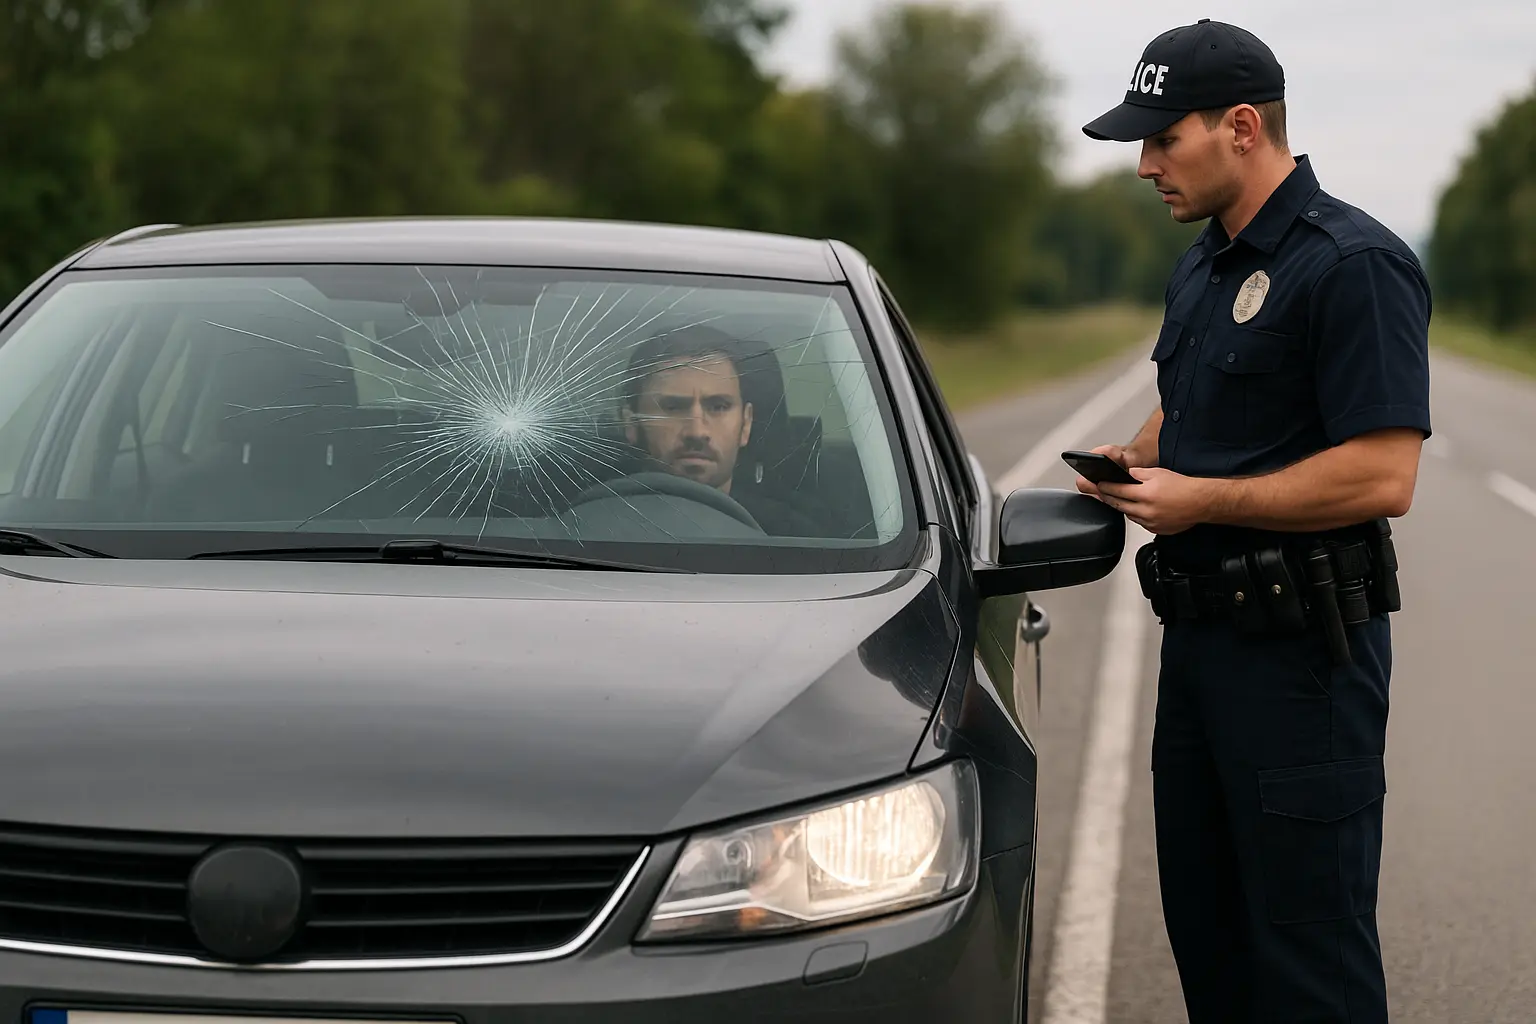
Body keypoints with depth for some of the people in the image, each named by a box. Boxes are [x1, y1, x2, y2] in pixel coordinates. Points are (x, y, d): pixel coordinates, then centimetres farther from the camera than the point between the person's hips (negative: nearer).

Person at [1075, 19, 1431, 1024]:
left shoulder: (1353, 264, -16)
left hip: (1300, 650, -10)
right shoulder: (1203, 268, 14)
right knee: (1204, 927, 16)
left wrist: (1201, 499, -19)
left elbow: (1383, 476, -23)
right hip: (1201, 633, 10)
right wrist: (1134, 460, 7)